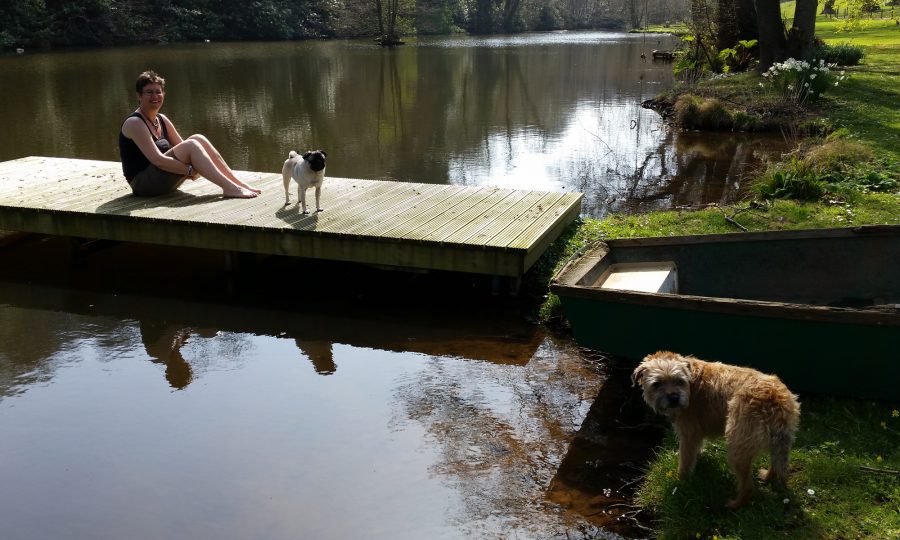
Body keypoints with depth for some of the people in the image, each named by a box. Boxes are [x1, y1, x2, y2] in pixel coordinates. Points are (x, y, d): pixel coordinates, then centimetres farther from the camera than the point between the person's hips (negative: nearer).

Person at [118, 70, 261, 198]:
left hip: (164, 181, 8)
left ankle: (237, 183, -15)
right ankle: (229, 188, -30)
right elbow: (157, 160, -23)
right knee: (191, 145, -24)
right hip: (143, 183, -8)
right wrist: (190, 170, -25)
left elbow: (182, 148, 9)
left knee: (198, 139, -9)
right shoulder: (134, 123, -13)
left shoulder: (162, 120, 13)